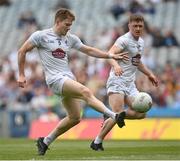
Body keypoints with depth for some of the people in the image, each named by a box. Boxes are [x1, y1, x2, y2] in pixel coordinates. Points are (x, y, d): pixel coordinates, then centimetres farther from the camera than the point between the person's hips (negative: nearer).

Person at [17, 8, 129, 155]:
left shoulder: (71, 38, 14)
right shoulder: (41, 36, -1)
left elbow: (89, 50, 20)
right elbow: (22, 51, 5)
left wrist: (111, 55, 12)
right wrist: (21, 75, 2)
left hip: (69, 79, 8)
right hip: (55, 79, -8)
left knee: (75, 118, 5)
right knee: (86, 92, -29)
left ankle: (45, 141, 19)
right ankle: (114, 116, -41)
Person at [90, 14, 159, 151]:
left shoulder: (141, 42, 16)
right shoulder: (124, 40, -11)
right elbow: (110, 54, -27)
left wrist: (149, 74, 32)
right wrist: (116, 65, -45)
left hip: (130, 83, 8)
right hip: (117, 82, -8)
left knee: (141, 113, -4)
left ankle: (111, 118, 15)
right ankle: (97, 142, -7)